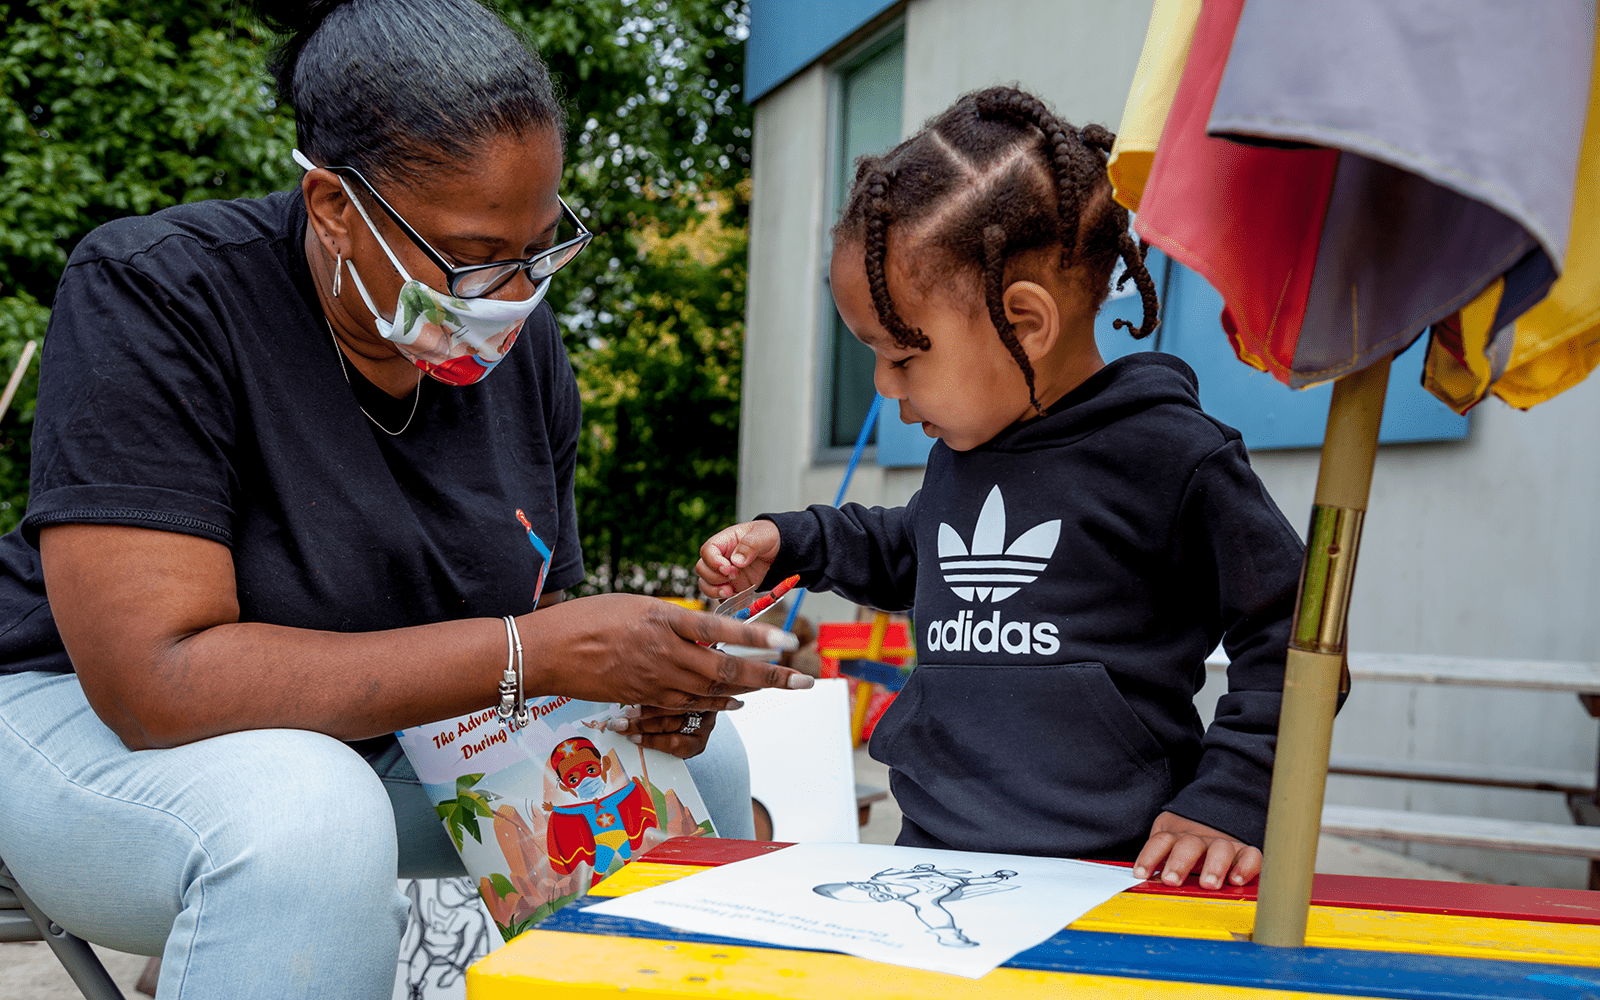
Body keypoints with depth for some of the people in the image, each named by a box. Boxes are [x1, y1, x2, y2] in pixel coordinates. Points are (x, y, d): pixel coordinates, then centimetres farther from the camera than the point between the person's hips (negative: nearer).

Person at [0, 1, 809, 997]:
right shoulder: (153, 295, -24)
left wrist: (647, 675, -21)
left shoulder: (522, 340, -6)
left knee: (696, 757, -3)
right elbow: (156, 678, -32)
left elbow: (540, 607, 3)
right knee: (306, 819, -37)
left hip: (387, 736, 6)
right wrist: (532, 653, -34)